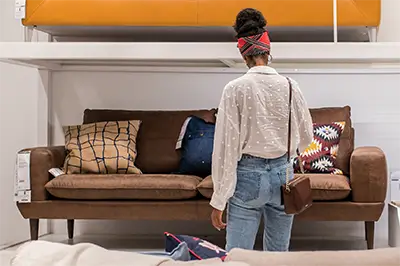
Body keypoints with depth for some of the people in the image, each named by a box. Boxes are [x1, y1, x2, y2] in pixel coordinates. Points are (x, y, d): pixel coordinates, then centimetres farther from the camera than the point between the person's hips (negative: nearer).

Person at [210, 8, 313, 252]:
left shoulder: (235, 89, -10)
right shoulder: (290, 86, -2)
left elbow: (226, 146, -12)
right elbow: (306, 137, 9)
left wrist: (219, 200, -7)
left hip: (248, 176, -3)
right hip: (282, 174, 3)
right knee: (279, 255, 15)